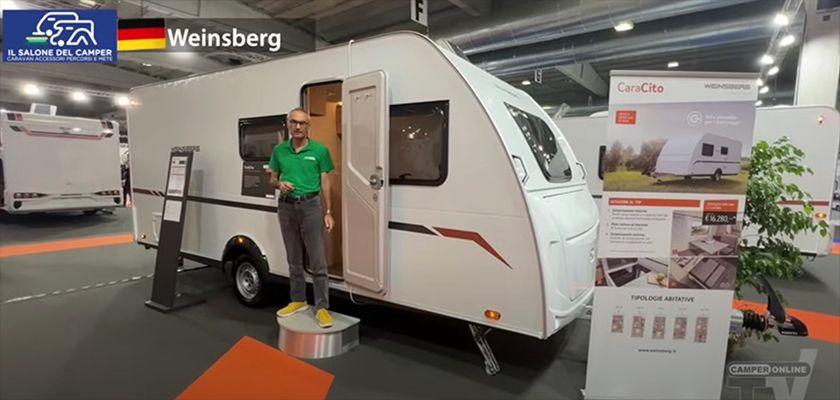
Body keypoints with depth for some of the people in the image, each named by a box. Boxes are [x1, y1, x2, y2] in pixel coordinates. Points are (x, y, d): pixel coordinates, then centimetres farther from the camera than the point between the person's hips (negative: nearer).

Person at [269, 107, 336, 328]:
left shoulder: (319, 150, -2)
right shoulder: (279, 150, 7)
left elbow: (325, 183, 0)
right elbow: (272, 178, 16)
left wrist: (328, 212, -4)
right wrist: (279, 184, -9)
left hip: (311, 206, -4)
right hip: (286, 206, 4)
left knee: (318, 261, -4)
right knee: (294, 260, 14)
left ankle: (322, 307, 4)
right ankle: (298, 301, 28)